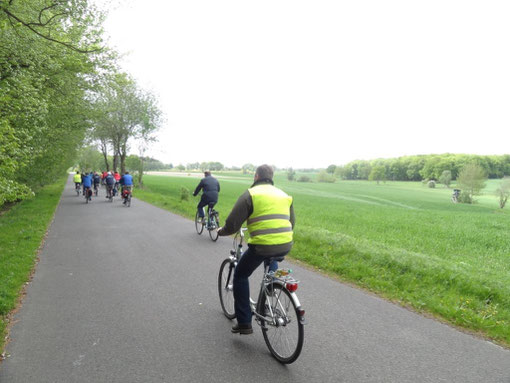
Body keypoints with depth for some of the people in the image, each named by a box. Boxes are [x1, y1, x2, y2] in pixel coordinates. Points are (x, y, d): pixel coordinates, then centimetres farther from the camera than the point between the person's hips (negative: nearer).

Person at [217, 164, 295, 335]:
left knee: (240, 276, 17)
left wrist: (222, 231, 16)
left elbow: (232, 224, -5)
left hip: (262, 246, -6)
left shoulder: (250, 194, -2)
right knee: (271, 260, 41)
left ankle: (244, 323, 17)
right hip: (286, 246, 6)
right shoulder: (284, 194, 15)